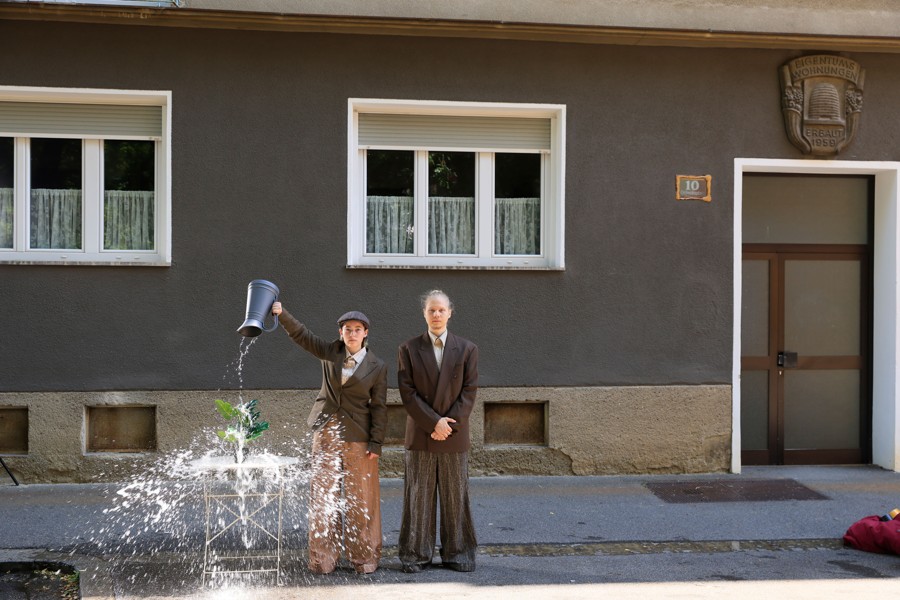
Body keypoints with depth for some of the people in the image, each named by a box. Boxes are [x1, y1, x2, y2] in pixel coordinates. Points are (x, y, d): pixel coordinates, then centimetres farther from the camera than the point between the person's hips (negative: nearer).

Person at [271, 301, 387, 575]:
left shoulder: (377, 367, -3)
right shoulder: (331, 352, 3)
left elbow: (379, 407, -3)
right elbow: (301, 334, -4)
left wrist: (376, 443, -9)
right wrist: (282, 314, -21)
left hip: (358, 436, -2)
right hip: (326, 432, 2)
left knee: (360, 496, 2)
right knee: (323, 494, 3)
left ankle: (364, 557, 14)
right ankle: (323, 558, 10)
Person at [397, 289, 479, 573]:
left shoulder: (467, 349, 6)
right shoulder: (409, 349, 4)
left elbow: (469, 393, 0)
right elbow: (408, 393, -3)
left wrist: (449, 424, -11)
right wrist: (434, 422, -12)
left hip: (455, 435, 1)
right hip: (420, 435, 0)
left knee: (455, 497, 6)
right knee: (418, 497, 3)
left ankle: (457, 554, 15)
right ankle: (416, 555, 11)